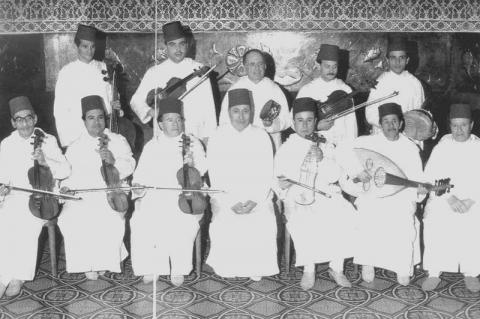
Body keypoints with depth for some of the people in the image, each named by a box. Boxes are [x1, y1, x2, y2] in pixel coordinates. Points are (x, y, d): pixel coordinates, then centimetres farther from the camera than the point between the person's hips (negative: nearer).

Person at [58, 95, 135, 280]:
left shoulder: (118, 141, 12)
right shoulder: (75, 147, 18)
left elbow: (129, 166, 2)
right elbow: (68, 173, 21)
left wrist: (113, 161, -17)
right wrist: (67, 186, 0)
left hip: (110, 194, -2)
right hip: (82, 196, 2)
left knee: (110, 218, -32)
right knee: (70, 218, -27)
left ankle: (105, 260, -7)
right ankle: (88, 264, -9)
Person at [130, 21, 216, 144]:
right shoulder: (154, 72, 7)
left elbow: (208, 105, 4)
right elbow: (136, 101, 9)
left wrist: (207, 136, -2)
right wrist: (150, 112, -13)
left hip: (195, 136, 0)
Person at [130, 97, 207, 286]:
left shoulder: (193, 143, 15)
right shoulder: (151, 146, 19)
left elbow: (200, 173, 8)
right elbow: (141, 175, 17)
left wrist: (191, 165, -14)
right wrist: (139, 190, -3)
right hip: (155, 195, 2)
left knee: (184, 222, -32)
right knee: (141, 221, -26)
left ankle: (178, 269, -16)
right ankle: (150, 267, -11)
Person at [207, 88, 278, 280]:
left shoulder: (261, 136, 5)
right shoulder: (218, 138, 3)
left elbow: (267, 174, 1)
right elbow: (215, 176, -1)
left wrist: (254, 201, -12)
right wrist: (231, 202, -13)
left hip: (257, 196, 1)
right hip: (225, 196, 0)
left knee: (264, 225, -22)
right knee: (224, 226, -24)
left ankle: (256, 268, -2)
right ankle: (227, 266, -1)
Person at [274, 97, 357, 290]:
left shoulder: (326, 146, 16)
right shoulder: (286, 149, 13)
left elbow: (335, 176, 5)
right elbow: (278, 177, 5)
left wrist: (321, 159, -12)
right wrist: (283, 184, -18)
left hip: (325, 194, 2)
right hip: (297, 197, -2)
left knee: (345, 215, -28)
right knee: (304, 221, -34)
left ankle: (336, 267, -14)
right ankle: (308, 268, -17)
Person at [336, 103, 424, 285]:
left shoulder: (410, 148, 7)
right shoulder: (368, 142, 2)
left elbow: (416, 179, 7)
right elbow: (342, 152, -7)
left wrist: (419, 189, -15)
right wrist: (357, 170, -20)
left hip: (401, 197, 1)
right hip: (371, 195, -1)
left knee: (404, 222, -23)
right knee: (369, 218, -27)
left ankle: (404, 268, 0)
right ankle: (367, 262, -4)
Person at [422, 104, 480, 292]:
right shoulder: (442, 146, 5)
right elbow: (431, 176, -4)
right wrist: (450, 198, -16)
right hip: (443, 197, 0)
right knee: (434, 222, -27)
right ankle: (434, 272, -17)